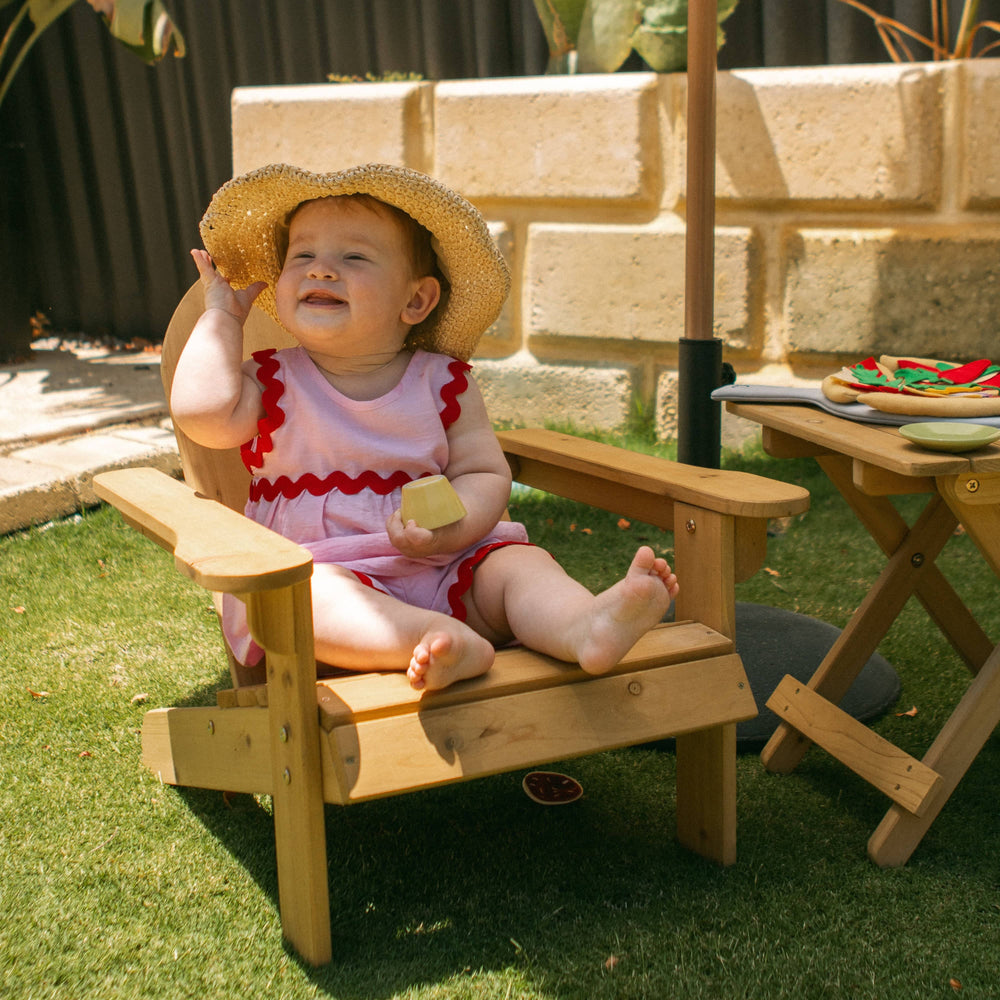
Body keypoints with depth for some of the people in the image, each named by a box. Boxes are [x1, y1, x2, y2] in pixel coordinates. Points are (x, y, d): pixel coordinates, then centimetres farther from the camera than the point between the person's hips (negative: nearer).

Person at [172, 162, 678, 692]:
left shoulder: (442, 381, 6)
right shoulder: (273, 381, 6)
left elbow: (485, 474, 3)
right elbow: (203, 412, -14)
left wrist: (451, 526, -20)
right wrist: (222, 314, -1)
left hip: (448, 569, 2)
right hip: (331, 570, -2)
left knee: (518, 564, -22)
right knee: (300, 590, -34)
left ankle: (587, 626, -51)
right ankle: (434, 642, -55)